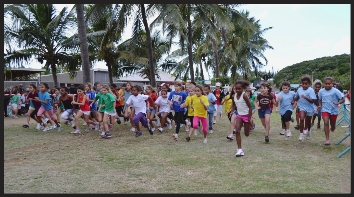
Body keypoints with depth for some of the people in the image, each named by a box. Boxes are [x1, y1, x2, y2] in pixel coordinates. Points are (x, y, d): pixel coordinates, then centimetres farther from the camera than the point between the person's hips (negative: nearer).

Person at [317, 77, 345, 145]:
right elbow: (320, 100, 13)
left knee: (332, 125, 15)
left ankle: (332, 128, 55)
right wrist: (319, 105, -4)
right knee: (326, 122, -17)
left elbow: (342, 99, -10)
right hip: (325, 109, 0)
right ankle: (327, 139, -14)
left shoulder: (335, 91, -12)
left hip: (334, 110, 0)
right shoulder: (321, 91, -3)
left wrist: (338, 103, -29)